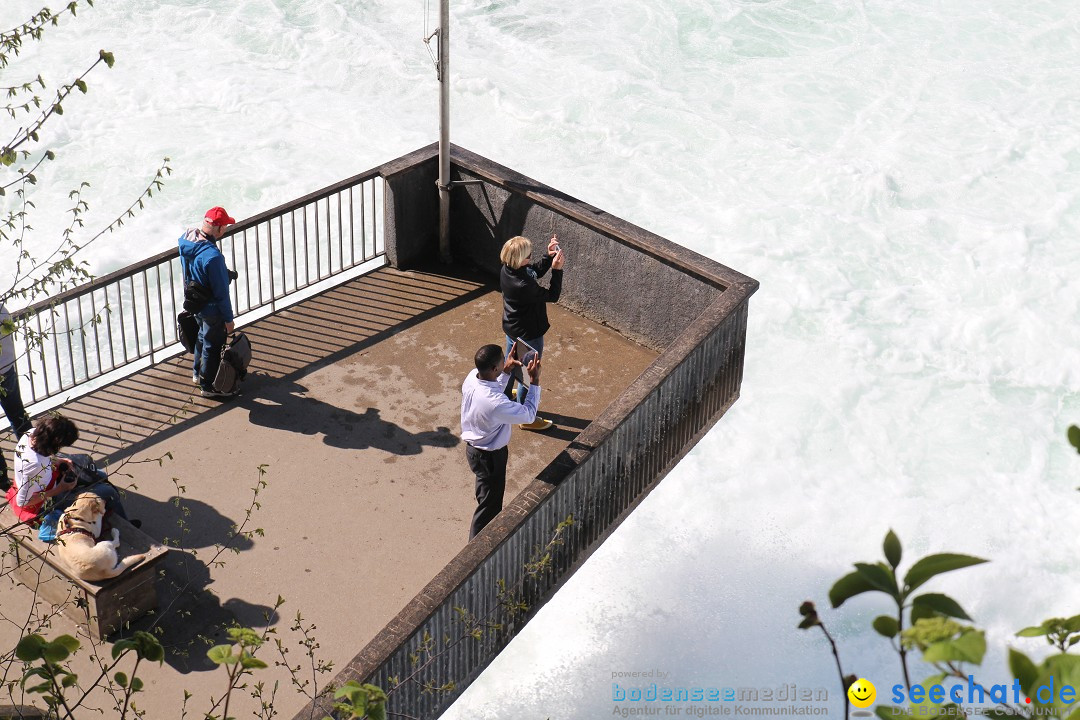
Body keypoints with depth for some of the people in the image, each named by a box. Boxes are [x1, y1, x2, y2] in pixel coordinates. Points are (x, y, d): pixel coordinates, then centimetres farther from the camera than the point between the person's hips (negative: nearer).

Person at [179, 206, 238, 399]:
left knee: (203, 336, 30)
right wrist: (228, 318, -15)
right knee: (213, 346, 13)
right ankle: (208, 386, 29)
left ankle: (198, 373, 49)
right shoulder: (212, 256, -37)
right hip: (211, 309, -8)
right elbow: (221, 292, -27)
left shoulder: (186, 239, -11)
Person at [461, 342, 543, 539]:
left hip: (473, 447, 8)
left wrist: (506, 372, -2)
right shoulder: (496, 404, -40)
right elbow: (529, 414, -23)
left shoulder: (472, 378, -15)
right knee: (489, 503, 13)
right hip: (489, 456, -8)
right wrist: (535, 381, -20)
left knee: (487, 495, 31)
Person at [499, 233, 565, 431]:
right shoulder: (523, 286, -38)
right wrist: (557, 269, -26)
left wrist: (549, 256, -9)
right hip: (528, 334, -8)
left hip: (512, 328, 8)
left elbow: (536, 271, 4)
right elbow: (552, 296, -25)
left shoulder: (507, 270, -13)